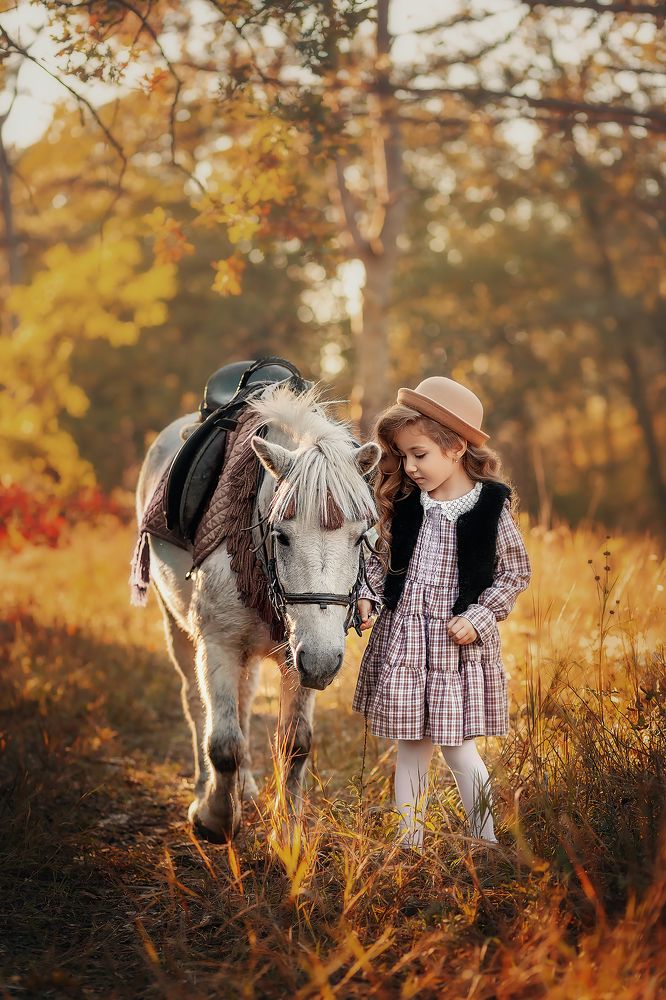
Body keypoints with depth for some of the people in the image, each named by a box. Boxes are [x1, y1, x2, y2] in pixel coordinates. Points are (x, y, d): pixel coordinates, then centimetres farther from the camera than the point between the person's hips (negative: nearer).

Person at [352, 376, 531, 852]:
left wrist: (478, 618, -10)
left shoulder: (492, 505, -8)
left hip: (459, 643, -3)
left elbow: (516, 571, -1)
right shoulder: (405, 502, 1)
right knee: (412, 749, 10)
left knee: (459, 749, 0)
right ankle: (407, 847, 20)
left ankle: (489, 847, 13)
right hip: (401, 638, 4)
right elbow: (383, 558, 11)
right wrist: (368, 597, -6)